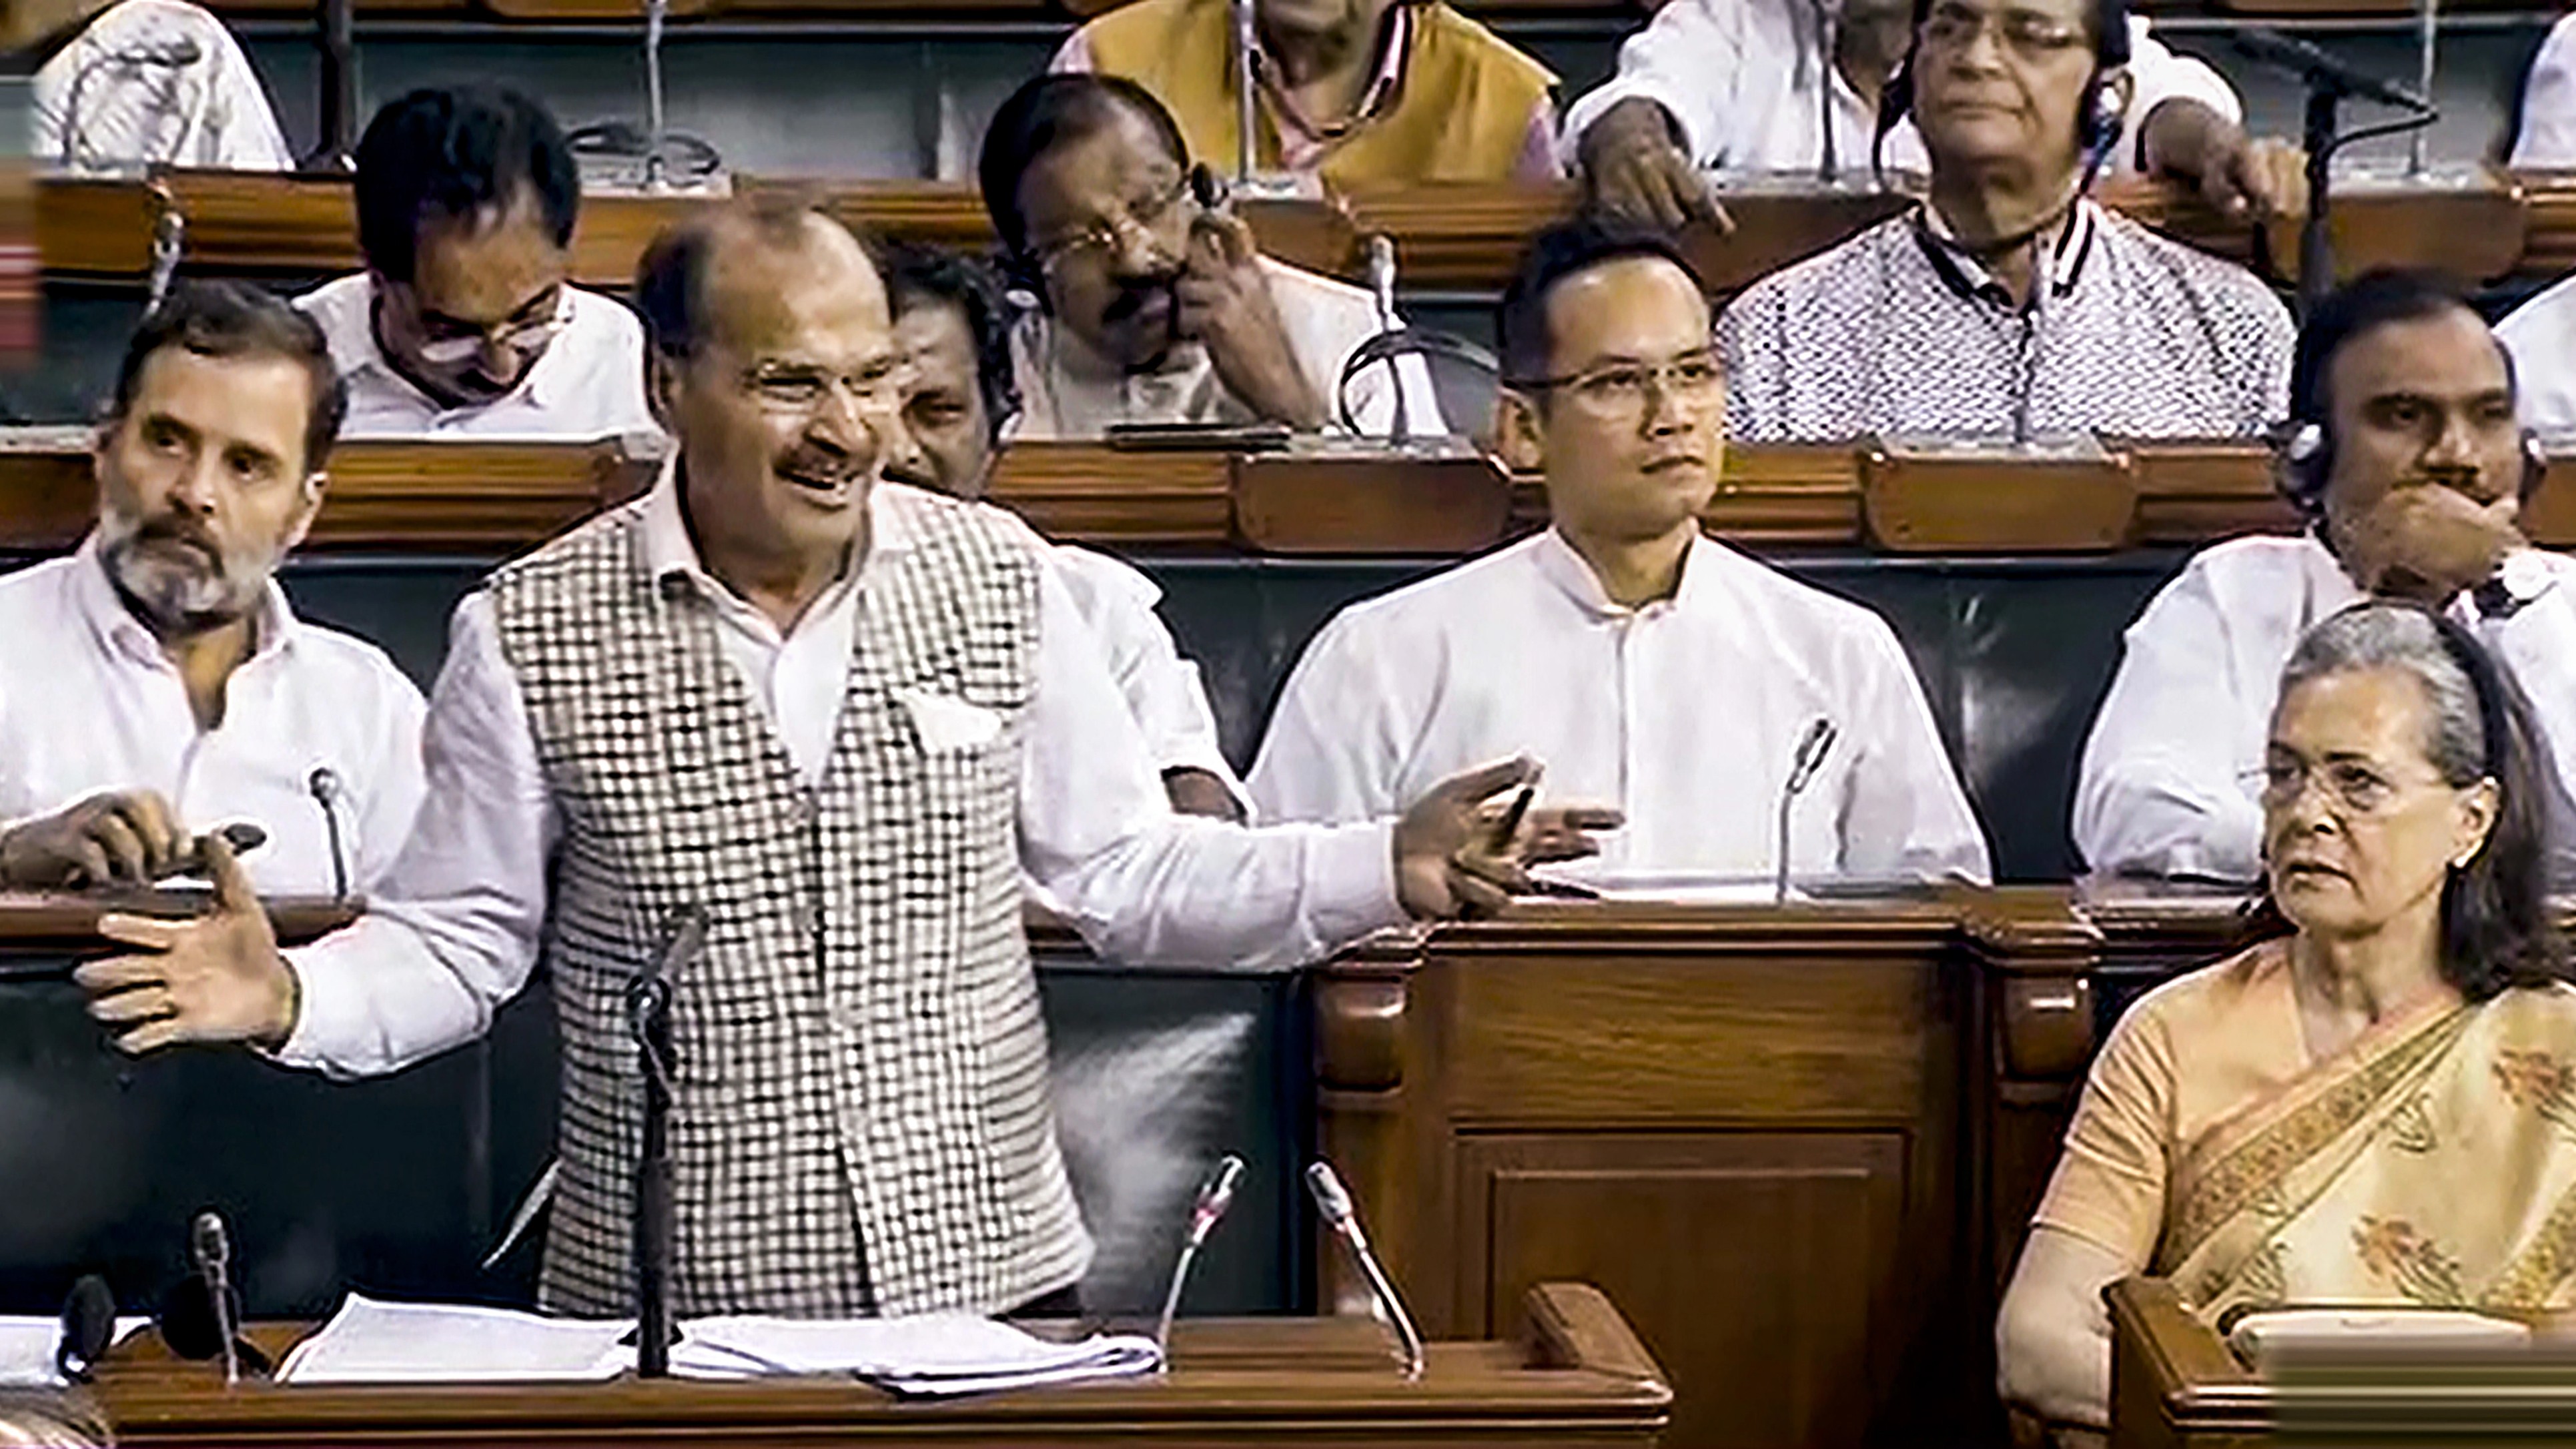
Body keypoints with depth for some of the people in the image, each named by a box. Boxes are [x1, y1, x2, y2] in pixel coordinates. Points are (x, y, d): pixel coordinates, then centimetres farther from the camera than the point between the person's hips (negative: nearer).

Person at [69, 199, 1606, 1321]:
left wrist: (1386, 869, -5)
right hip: (671, 1304, -2)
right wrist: (292, 995, -18)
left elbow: (1126, 869, 7)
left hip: (989, 1272, 2)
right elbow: (460, 941, 1)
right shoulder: (531, 635, -5)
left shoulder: (999, 577, 2)